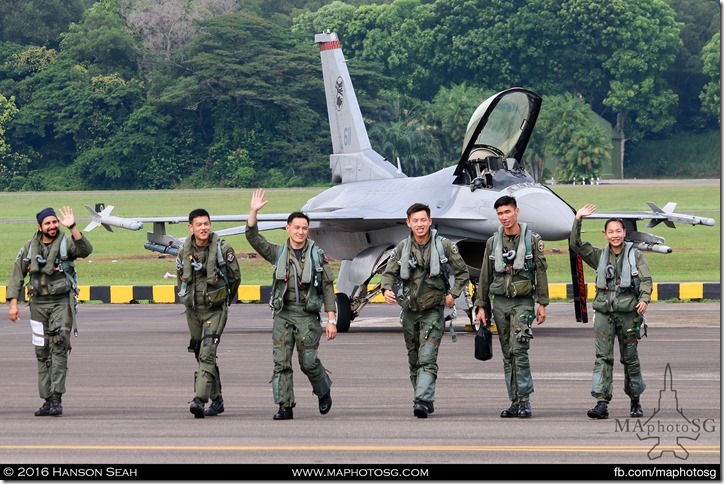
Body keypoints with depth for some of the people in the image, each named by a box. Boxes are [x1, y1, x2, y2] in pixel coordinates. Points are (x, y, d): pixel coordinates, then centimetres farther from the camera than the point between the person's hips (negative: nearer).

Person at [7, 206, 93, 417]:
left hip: (62, 302, -4)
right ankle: (48, 400, 12)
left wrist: (72, 228, -35)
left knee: (59, 348, -14)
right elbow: (17, 275, 10)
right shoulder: (30, 248, 6)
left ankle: (56, 398, -16)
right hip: (38, 303, 4)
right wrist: (13, 303, 2)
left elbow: (85, 250, -26)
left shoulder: (66, 243, -5)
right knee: (42, 352, 6)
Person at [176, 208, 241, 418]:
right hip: (193, 310, 5)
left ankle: (199, 400, -25)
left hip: (215, 310, -5)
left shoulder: (222, 249, -11)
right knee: (202, 355, 11)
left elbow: (235, 277, 1)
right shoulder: (184, 251, 0)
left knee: (207, 354, -17)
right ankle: (216, 400, 23)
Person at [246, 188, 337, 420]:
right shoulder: (278, 253, 9)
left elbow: (328, 288, 2)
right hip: (283, 314, 2)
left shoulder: (317, 255, 3)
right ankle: (285, 407, -1)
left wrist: (331, 320, -4)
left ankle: (324, 392, 25)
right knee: (281, 362, -4)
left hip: (307, 315, -2)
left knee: (309, 362, -3)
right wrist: (253, 211, -11)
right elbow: (253, 238, 2)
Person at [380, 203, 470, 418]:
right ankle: (424, 400, 23)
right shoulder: (402, 247, 1)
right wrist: (387, 289, -20)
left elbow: (462, 272, 5)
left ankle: (423, 401, -24)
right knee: (414, 360, 10)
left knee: (427, 359, -15)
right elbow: (389, 273, 1)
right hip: (410, 310, 4)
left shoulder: (443, 245, -5)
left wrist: (453, 294, -6)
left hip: (433, 310, -4)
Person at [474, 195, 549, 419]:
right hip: (500, 302, 4)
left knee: (519, 350, -15)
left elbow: (541, 272, -1)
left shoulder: (532, 239, -1)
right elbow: (485, 276, 12)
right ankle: (515, 402, 8)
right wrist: (481, 306, 8)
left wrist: (542, 304, -6)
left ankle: (525, 400, -12)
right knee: (508, 354, 5)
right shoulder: (493, 242, 9)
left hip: (523, 301, -4)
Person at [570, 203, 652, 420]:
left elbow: (646, 280, -2)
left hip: (628, 312, -1)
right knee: (603, 357, -8)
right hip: (604, 312, 1)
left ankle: (635, 402, 21)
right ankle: (601, 403, -14)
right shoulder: (600, 256, 12)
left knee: (630, 358, 6)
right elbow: (576, 244, 6)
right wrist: (578, 220, -3)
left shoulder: (635, 255, 6)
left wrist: (644, 299, -19)